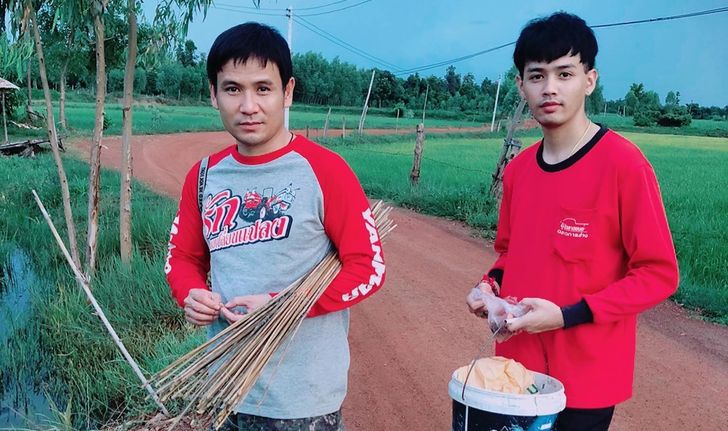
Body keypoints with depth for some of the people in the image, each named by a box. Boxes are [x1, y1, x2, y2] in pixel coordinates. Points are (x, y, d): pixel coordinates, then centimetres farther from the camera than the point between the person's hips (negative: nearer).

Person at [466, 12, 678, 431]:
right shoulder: (518, 169, 3)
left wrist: (568, 315, -20)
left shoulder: (623, 163, -15)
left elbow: (658, 273, -14)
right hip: (519, 367, 5)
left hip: (585, 379, -5)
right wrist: (491, 285, -3)